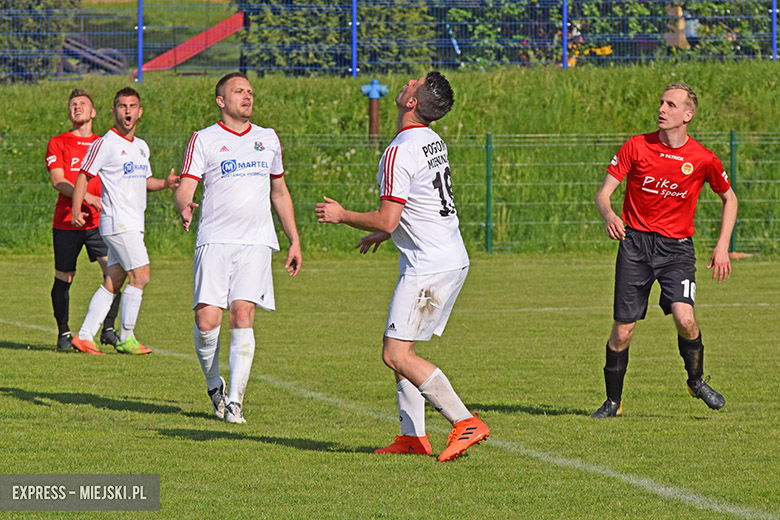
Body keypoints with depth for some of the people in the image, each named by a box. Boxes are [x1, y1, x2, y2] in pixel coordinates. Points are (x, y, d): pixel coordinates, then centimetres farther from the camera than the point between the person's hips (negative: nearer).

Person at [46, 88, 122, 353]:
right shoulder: (58, 143, 4)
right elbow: (58, 180, -7)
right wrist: (88, 197, -19)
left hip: (99, 221, 2)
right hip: (66, 222, -2)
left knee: (114, 270, -13)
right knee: (63, 279, 1)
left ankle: (108, 329, -2)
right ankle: (63, 334, 16)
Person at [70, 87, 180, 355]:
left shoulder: (141, 147, 17)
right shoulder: (104, 144, -7)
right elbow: (83, 176, -7)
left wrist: (165, 183, 6)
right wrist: (76, 210, -18)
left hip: (134, 225, 8)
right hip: (118, 222, -8)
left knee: (113, 281, 6)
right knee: (141, 275, -12)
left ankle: (85, 335, 9)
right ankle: (126, 338, -5)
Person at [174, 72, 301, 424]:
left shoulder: (268, 139, 17)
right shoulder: (203, 140, 5)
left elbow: (279, 192, 26)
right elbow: (184, 189, -3)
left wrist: (294, 240, 22)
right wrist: (184, 208, -27)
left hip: (256, 242, 2)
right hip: (215, 240, -2)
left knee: (242, 316, -13)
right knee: (207, 320, -11)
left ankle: (235, 400, -9)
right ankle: (214, 385, 15)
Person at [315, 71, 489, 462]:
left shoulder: (400, 153, -18)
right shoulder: (433, 142, 12)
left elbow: (387, 219, -21)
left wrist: (341, 215, -6)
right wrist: (384, 234, 30)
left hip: (429, 266, -10)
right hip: (453, 260, 10)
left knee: (396, 354, -10)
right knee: (399, 349, 13)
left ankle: (466, 424, -14)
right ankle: (412, 437, 11)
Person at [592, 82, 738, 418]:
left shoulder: (703, 160, -3)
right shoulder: (636, 147, -3)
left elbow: (729, 199, 14)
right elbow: (603, 193, -2)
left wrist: (722, 246, 5)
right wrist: (608, 214, -25)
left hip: (677, 248, -1)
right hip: (635, 241, 1)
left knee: (684, 318, -21)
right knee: (622, 329, -3)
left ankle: (696, 380, 6)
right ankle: (613, 400, 16)